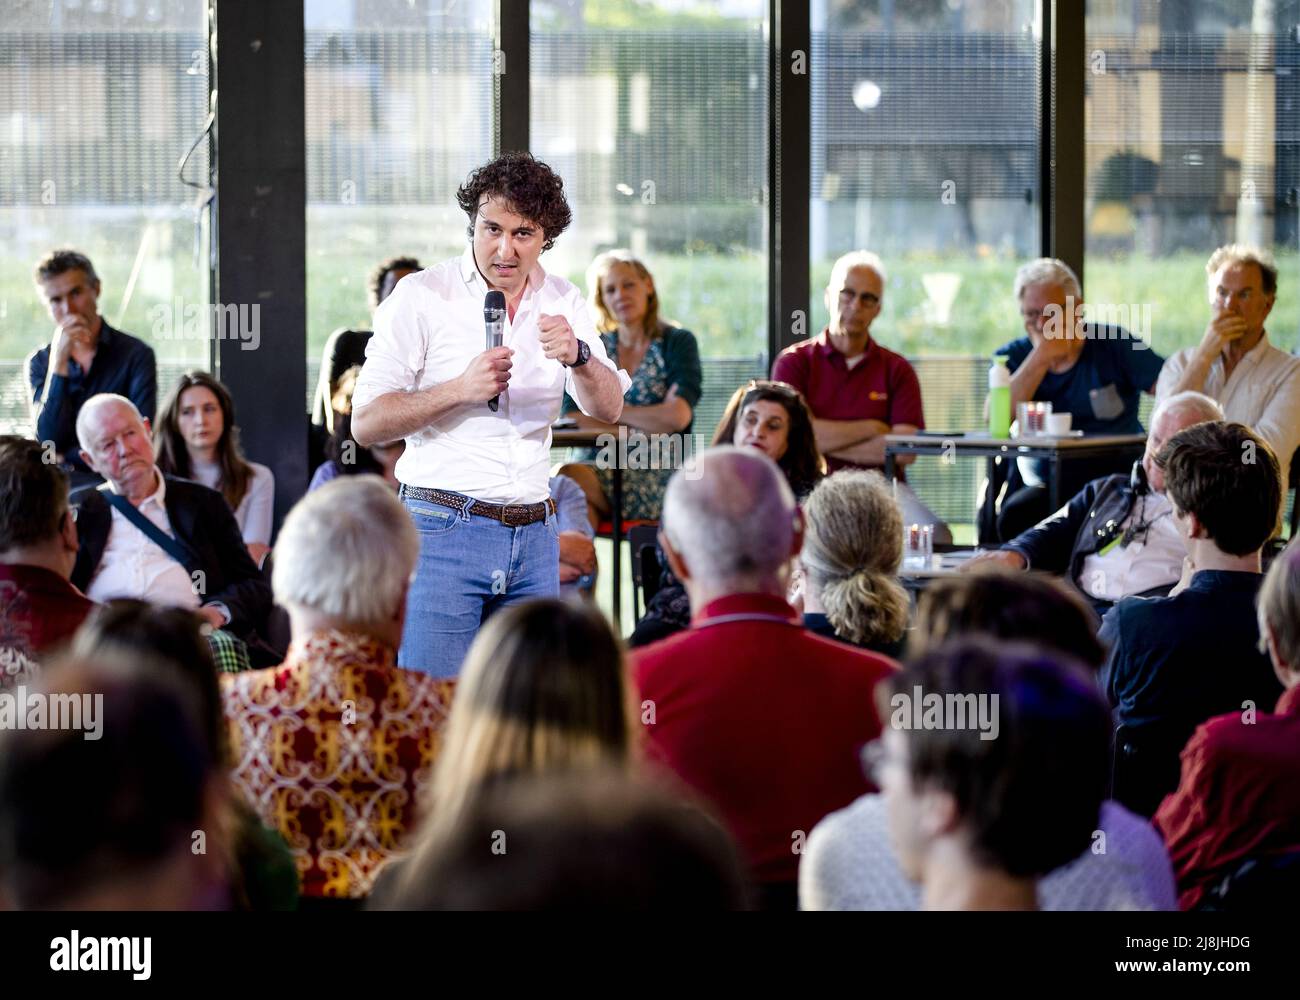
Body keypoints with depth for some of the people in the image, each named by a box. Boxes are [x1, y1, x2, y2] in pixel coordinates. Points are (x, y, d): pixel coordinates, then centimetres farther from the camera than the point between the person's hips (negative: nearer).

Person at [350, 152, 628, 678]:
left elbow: (608, 409, -1)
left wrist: (577, 356, -21)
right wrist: (460, 390, -19)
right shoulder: (422, 296, -4)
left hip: (533, 536, 4)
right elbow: (365, 424, -7)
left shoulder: (563, 303, 9)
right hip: (443, 530, -4)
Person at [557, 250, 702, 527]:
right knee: (566, 477, -33)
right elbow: (570, 420, 3)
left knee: (569, 476, -32)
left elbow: (678, 416, -10)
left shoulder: (678, 343, 6)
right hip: (602, 467, 4)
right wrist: (634, 433, -10)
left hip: (659, 475, -4)